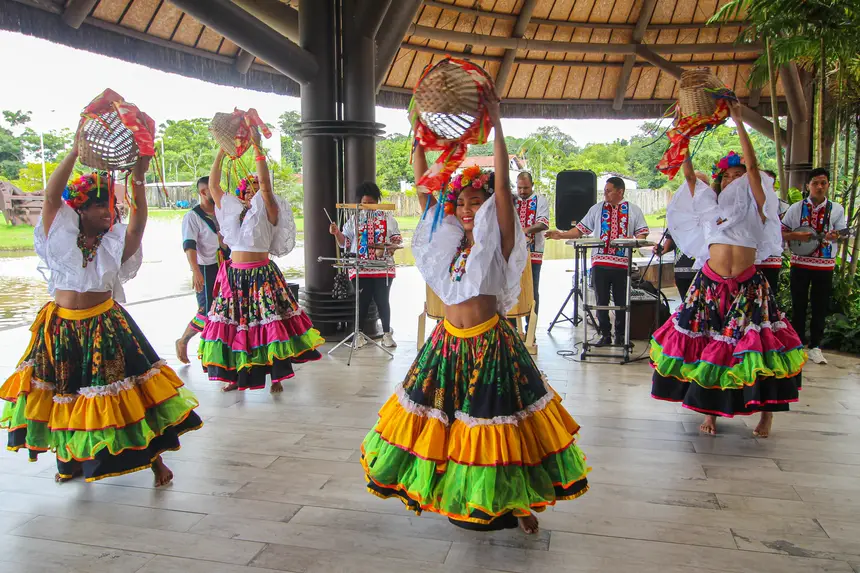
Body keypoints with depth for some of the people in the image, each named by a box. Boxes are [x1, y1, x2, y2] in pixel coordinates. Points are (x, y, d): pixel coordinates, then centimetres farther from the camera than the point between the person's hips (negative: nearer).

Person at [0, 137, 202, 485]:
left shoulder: (113, 243, 0)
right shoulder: (61, 236, -2)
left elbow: (137, 225, -19)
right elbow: (51, 196, -16)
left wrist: (138, 180, -30)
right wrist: (76, 150, -23)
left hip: (106, 326, 0)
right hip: (62, 329, 0)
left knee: (128, 392, -2)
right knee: (66, 395, 14)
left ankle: (154, 456, 11)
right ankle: (71, 459, 36)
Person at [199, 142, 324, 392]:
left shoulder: (268, 212, -1)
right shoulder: (232, 211, 11)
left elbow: (265, 185, -15)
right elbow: (213, 185, 8)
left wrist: (257, 148, -15)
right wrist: (221, 152, 4)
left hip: (262, 274, -4)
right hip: (234, 275, 5)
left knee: (270, 323, -6)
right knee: (233, 323, 6)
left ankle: (277, 376, 5)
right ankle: (235, 376, 19)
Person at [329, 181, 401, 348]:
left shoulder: (387, 217, 6)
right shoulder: (354, 219, 7)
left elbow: (396, 238, 8)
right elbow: (345, 242, 6)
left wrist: (391, 247, -11)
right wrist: (337, 233, -12)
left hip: (383, 267, 0)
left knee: (382, 300, 5)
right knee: (362, 301, 2)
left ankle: (387, 334, 16)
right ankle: (359, 334, 14)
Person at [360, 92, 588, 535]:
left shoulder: (498, 241, -6)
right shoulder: (448, 239, 6)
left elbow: (502, 185, -17)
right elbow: (423, 188, 6)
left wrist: (496, 125, -18)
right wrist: (418, 137, 2)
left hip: (489, 344, -5)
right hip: (448, 342, 5)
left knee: (493, 424, 2)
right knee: (446, 422, 13)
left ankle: (518, 501, 22)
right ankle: (456, 494, 35)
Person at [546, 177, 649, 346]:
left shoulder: (633, 210, 8)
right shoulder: (597, 209, 11)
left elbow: (642, 232, 7)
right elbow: (581, 229, 9)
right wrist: (561, 235, -3)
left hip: (623, 262, -1)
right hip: (600, 262, 1)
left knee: (621, 301, 5)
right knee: (602, 301, 5)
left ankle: (620, 335, 19)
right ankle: (605, 335, 16)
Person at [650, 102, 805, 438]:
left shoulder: (755, 206, 5)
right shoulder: (711, 206, 12)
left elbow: (752, 166, -6)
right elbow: (689, 175, 9)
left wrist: (738, 123, -7)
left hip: (747, 287, -2)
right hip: (711, 285, 2)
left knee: (755, 346, -3)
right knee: (708, 346, 4)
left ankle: (766, 411, 12)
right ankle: (710, 410, 16)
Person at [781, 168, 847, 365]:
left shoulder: (836, 209, 3)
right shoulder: (796, 208, 2)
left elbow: (841, 234, 2)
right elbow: (781, 232, 3)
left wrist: (834, 236, -21)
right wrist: (797, 236, -16)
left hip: (825, 265, 0)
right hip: (800, 263, 0)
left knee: (820, 307, 4)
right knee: (799, 306, 6)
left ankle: (815, 346, 14)